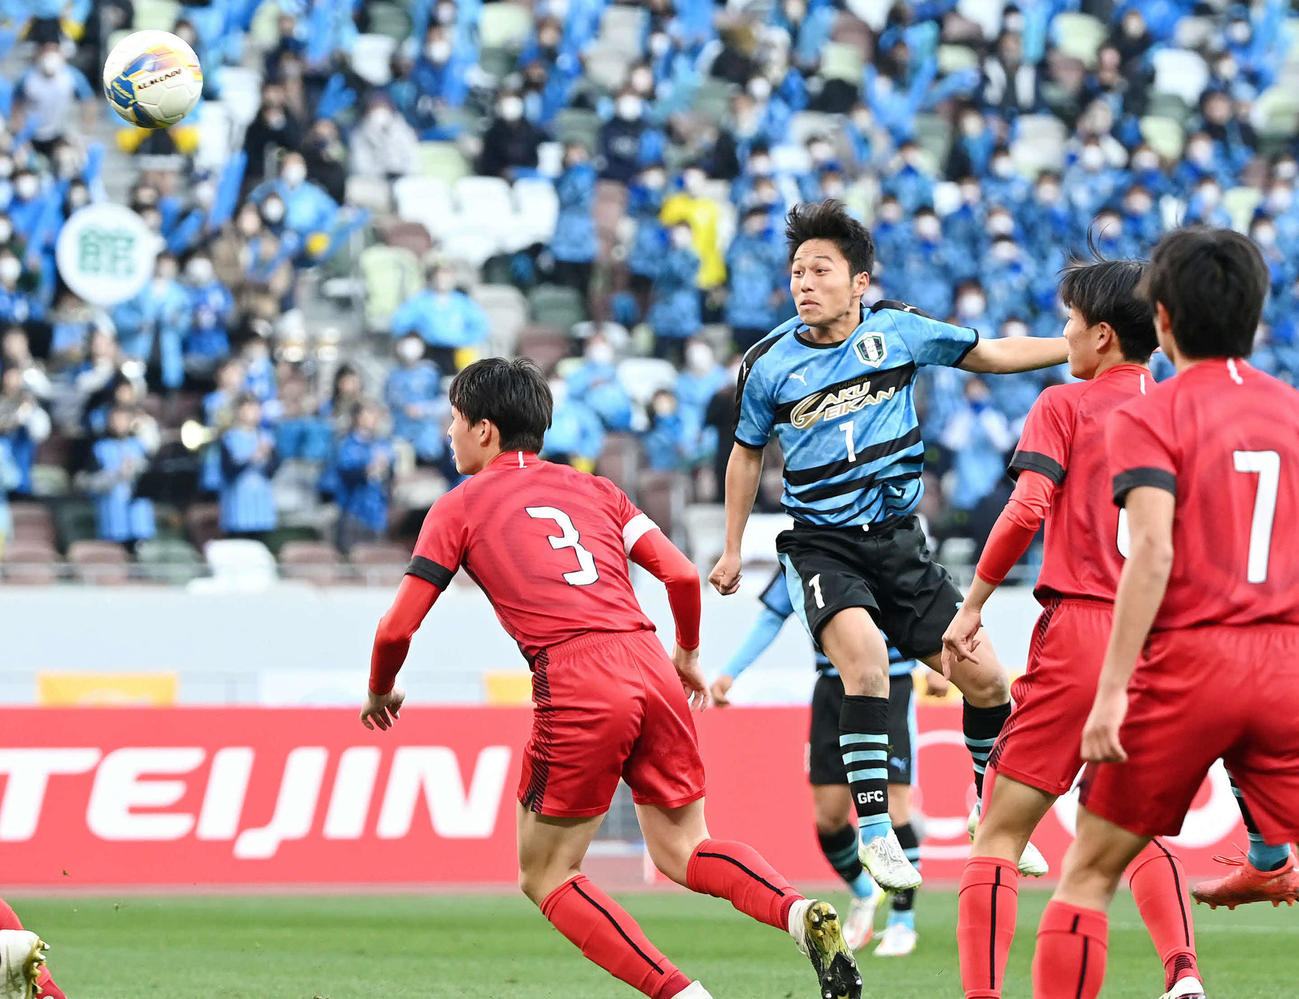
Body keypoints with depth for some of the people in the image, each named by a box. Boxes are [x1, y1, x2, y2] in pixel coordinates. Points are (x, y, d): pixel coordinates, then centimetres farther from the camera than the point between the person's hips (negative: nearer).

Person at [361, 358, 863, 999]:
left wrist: (380, 693, 27)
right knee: (680, 849, 18)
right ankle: (803, 915, -10)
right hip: (651, 669, 5)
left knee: (546, 877, 9)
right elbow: (682, 574, 15)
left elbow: (397, 628, 7)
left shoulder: (460, 507, 11)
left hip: (577, 687, -5)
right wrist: (687, 655, 33)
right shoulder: (593, 489, 23)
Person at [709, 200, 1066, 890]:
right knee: (864, 655, -31)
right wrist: (732, 550, 15)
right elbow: (747, 452, 13)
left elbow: (993, 354, 11)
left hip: (899, 541, 3)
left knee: (985, 679, -2)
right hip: (821, 544, -3)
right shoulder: (768, 364, -5)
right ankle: (875, 833, -25)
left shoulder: (898, 329, -3)